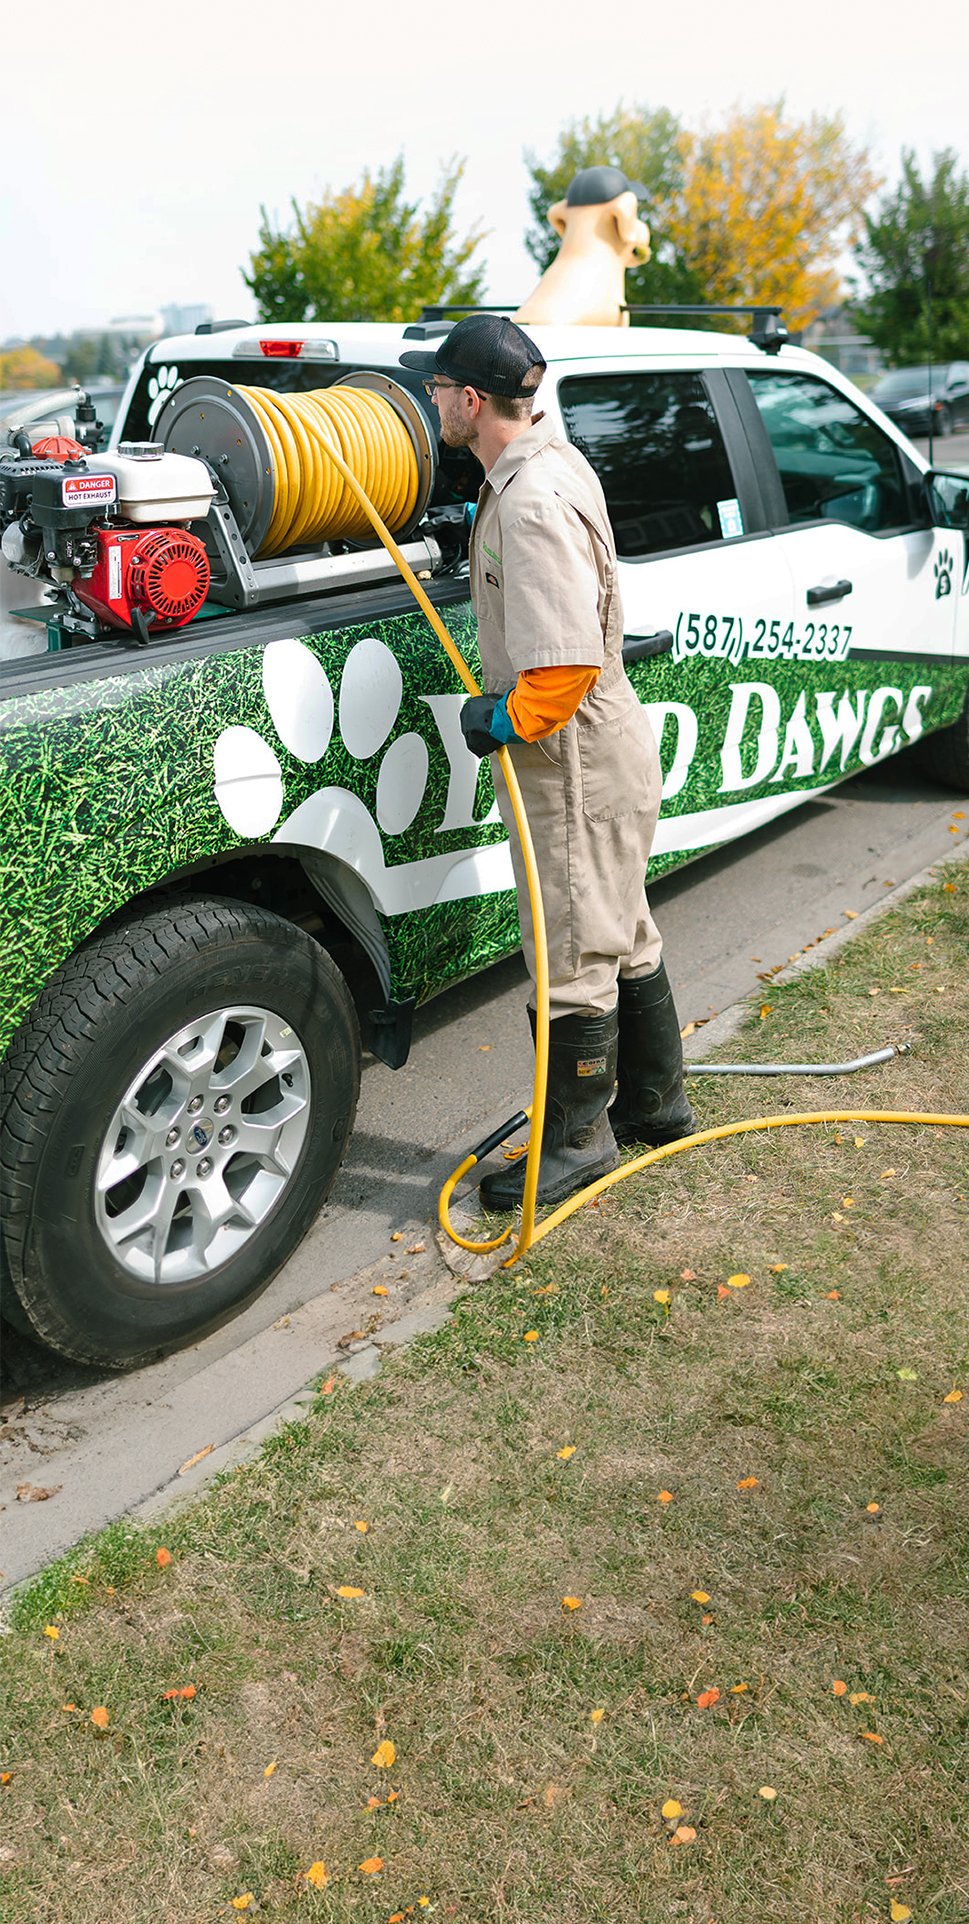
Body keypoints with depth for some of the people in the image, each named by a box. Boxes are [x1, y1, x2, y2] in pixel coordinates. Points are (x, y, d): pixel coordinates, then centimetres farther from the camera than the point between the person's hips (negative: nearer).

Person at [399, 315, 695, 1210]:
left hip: (576, 765, -10)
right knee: (624, 936, 20)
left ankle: (578, 1136, 21)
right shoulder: (548, 455, 7)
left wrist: (503, 721, -17)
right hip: (602, 751, 11)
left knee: (574, 958, 3)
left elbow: (568, 667, -32)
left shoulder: (534, 503, -25)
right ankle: (656, 1101, 37)